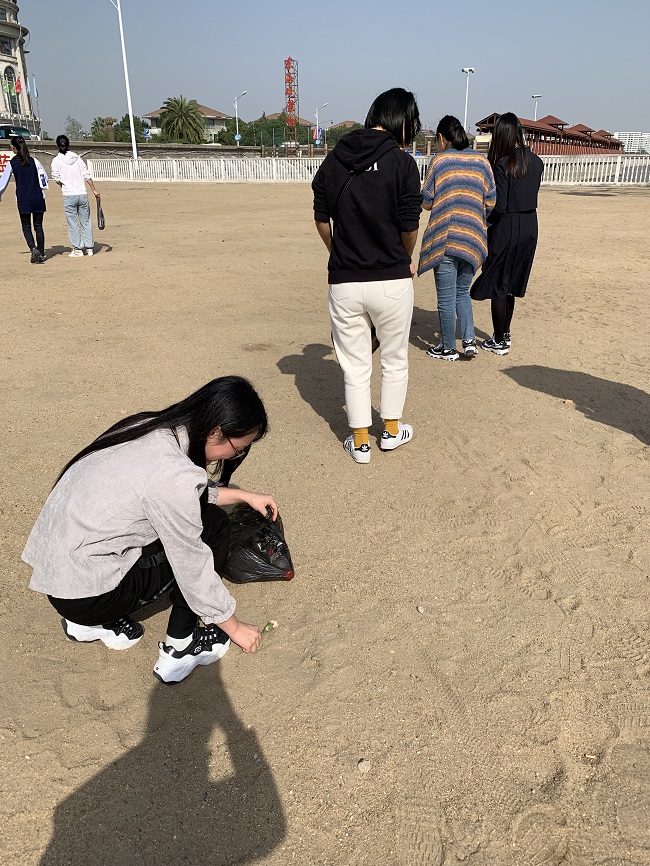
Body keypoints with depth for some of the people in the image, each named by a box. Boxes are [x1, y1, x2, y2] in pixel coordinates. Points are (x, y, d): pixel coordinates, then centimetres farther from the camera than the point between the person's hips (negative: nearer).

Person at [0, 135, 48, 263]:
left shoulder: (11, 163, 0)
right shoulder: (34, 161, 3)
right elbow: (45, 177, 5)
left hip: (23, 200, -2)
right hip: (38, 198, 2)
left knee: (26, 227, 7)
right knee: (38, 226, 7)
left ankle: (33, 249, -16)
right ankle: (41, 254, 7)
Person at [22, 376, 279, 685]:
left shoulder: (151, 428, -2)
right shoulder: (175, 474, -27)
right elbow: (194, 569, -16)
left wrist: (244, 495, 18)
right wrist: (234, 627, -1)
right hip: (85, 596, -8)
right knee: (213, 526, -3)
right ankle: (180, 649, 7)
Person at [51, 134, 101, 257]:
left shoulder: (56, 161, -1)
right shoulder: (77, 158, 6)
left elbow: (56, 179, -3)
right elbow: (87, 176, 3)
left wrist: (64, 186, 16)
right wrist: (94, 190, 6)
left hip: (69, 196, -3)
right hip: (82, 194, 3)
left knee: (72, 223, 3)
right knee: (86, 221, 8)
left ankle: (78, 249, 3)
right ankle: (89, 248, 10)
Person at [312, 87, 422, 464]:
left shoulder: (334, 160, 4)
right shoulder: (403, 163, -7)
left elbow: (322, 220, 7)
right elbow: (410, 228, -6)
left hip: (344, 282, 3)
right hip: (392, 281, -2)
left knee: (355, 365, 13)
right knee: (395, 360, 18)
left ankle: (360, 442, 21)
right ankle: (392, 430, 31)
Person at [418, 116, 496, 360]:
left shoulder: (439, 160, -5)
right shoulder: (482, 161, 6)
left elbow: (427, 201, -4)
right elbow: (491, 202, 6)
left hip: (444, 240, -4)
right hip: (473, 239, 4)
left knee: (446, 297, 5)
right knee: (462, 291, 20)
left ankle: (448, 348, 15)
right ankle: (469, 340, 10)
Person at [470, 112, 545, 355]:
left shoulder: (503, 163, -16)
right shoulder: (536, 162, 5)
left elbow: (499, 206, -18)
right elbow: (531, 194, 11)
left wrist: (483, 221, -2)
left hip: (506, 228, -7)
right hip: (530, 226, 7)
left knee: (497, 284, 4)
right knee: (512, 283, 18)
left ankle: (499, 342, 9)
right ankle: (505, 334, 29)